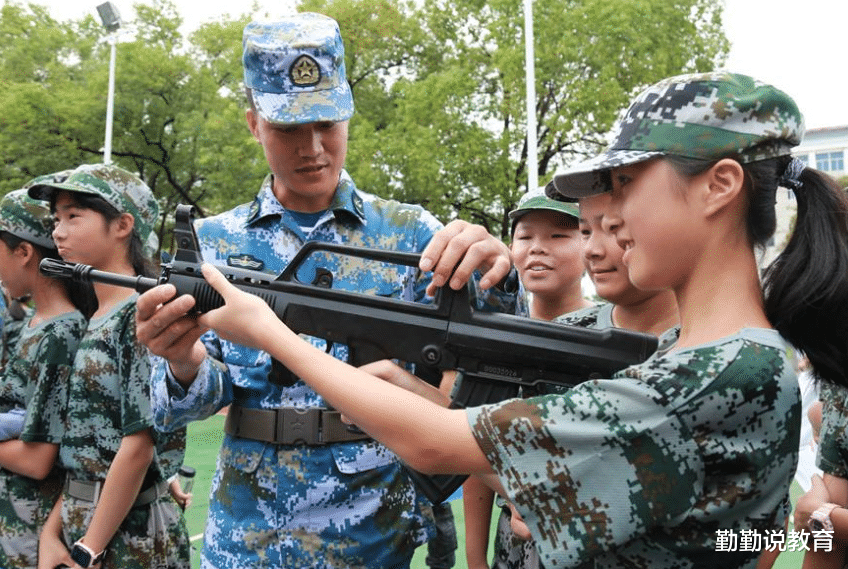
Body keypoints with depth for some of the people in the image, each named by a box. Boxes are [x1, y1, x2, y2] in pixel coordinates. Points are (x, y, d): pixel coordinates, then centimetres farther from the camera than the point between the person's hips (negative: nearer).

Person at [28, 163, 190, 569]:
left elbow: (138, 446, -19)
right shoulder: (96, 321, 7)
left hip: (131, 535, -7)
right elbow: (81, 450, 8)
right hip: (81, 526, 7)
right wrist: (52, 533, 1)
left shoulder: (143, 314, -16)